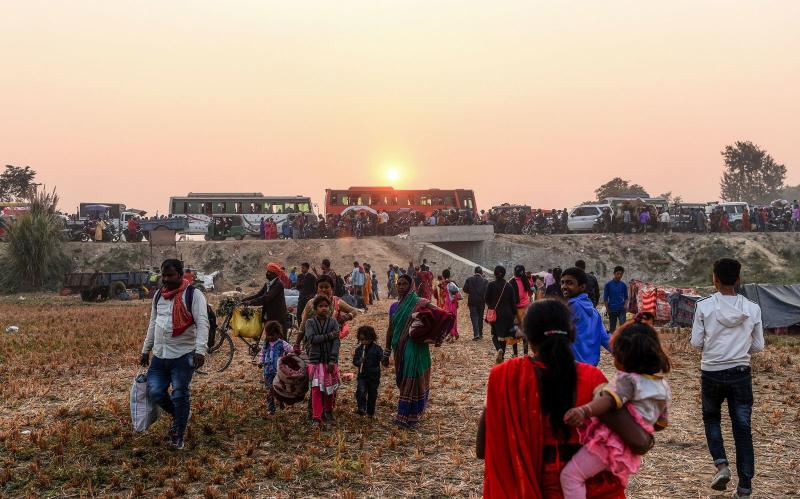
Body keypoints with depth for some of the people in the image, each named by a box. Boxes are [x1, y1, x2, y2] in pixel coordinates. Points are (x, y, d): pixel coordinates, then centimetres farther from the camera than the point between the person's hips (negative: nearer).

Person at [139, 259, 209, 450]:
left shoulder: (193, 295, -9)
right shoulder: (158, 295, 11)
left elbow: (202, 324, -16)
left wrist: (200, 351, -27)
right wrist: (146, 350, 20)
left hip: (183, 355, -6)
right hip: (159, 355, 6)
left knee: (179, 396, -1)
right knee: (154, 392, 3)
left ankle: (178, 435, 15)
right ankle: (178, 416, 30)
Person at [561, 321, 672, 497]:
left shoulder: (629, 379, -12)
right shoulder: (662, 385, 13)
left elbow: (610, 400, -32)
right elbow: (661, 423, 21)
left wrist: (584, 410, -47)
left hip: (612, 441, -10)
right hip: (630, 447, 10)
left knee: (570, 475, -14)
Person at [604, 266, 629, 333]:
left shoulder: (624, 285, 7)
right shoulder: (608, 284, -1)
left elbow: (626, 297, 14)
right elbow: (605, 298, 2)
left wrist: (625, 305, -3)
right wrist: (607, 309, -4)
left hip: (622, 309, 1)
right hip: (612, 309, -1)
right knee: (612, 327, 6)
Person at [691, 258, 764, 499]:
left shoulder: (705, 306, -9)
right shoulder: (752, 309, -2)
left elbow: (696, 342, -7)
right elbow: (758, 346, 2)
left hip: (711, 373, -1)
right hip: (741, 374, 1)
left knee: (711, 418, 22)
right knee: (743, 429, 6)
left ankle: (721, 464, 2)